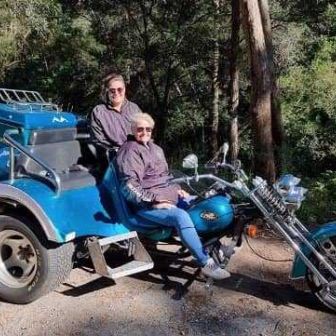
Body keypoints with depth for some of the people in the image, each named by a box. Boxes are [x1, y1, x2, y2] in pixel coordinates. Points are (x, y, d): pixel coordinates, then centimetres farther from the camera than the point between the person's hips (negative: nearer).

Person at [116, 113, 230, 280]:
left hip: (168, 195, 10)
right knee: (181, 216, -32)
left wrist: (176, 189, 13)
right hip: (147, 204, -9)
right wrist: (155, 200, -24)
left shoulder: (155, 148, 19)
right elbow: (130, 187, -19)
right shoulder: (129, 151, -9)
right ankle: (206, 263, -28)